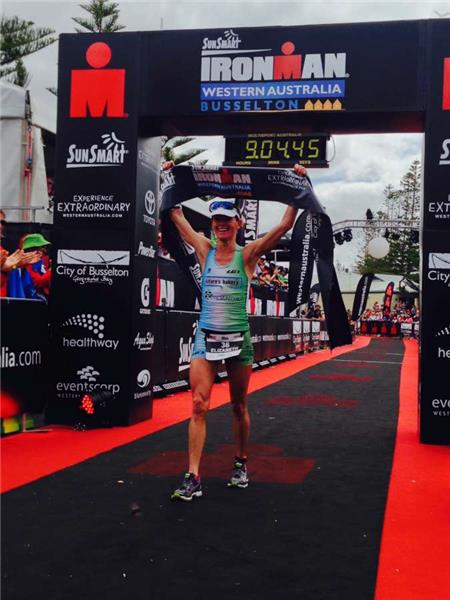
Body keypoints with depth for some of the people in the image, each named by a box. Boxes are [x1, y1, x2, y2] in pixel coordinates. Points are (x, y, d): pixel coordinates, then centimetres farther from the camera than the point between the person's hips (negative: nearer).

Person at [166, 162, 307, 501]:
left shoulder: (248, 254, -3)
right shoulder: (205, 250, 4)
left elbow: (285, 225, -10)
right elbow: (177, 215, 11)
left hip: (238, 338, -1)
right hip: (206, 337, 1)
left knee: (239, 406, 12)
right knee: (199, 405, -9)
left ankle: (241, 464, 30)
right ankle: (193, 477, -8)